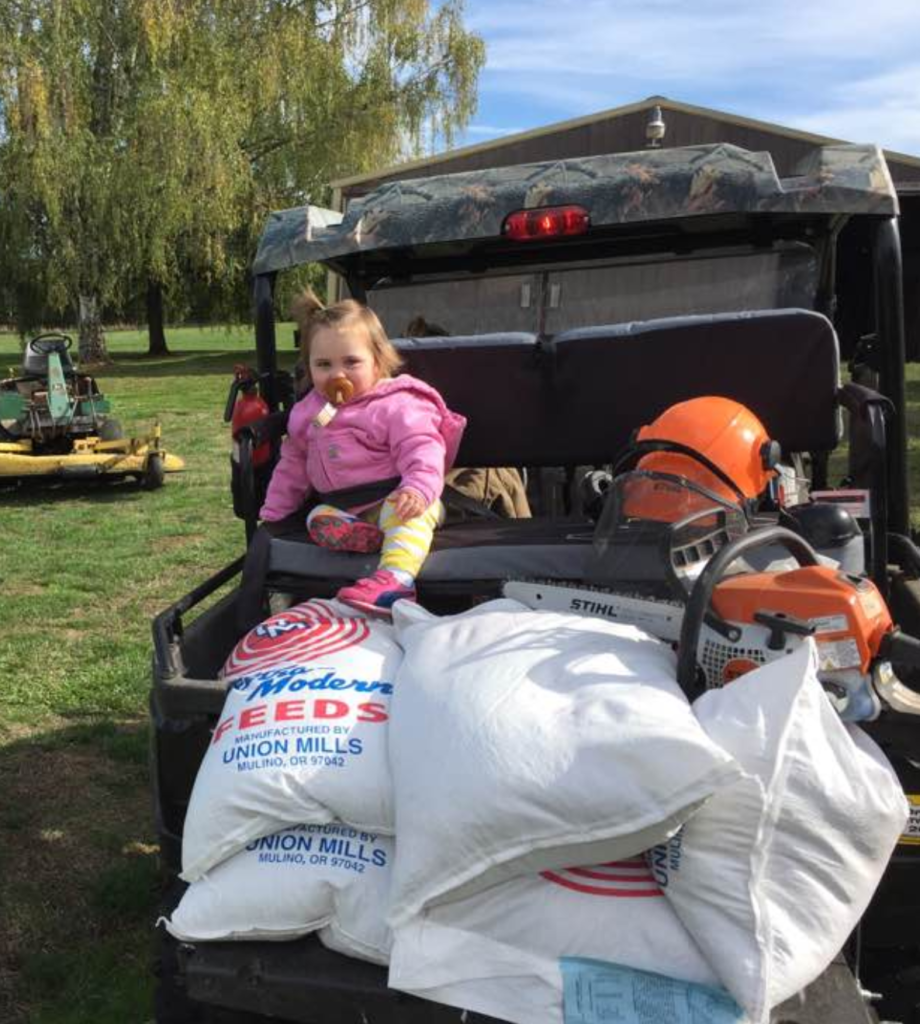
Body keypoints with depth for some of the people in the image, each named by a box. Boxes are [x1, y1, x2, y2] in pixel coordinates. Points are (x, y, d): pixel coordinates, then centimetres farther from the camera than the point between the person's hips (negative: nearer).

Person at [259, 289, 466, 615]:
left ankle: (395, 579, -61)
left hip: (393, 498, -8)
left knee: (405, 509, -37)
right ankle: (345, 529, -50)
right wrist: (273, 514, 20)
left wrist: (419, 488, -39)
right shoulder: (308, 412, 13)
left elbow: (422, 450, -20)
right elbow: (292, 466, 22)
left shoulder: (397, 405, -9)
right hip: (341, 505, 8)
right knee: (319, 517, -18)